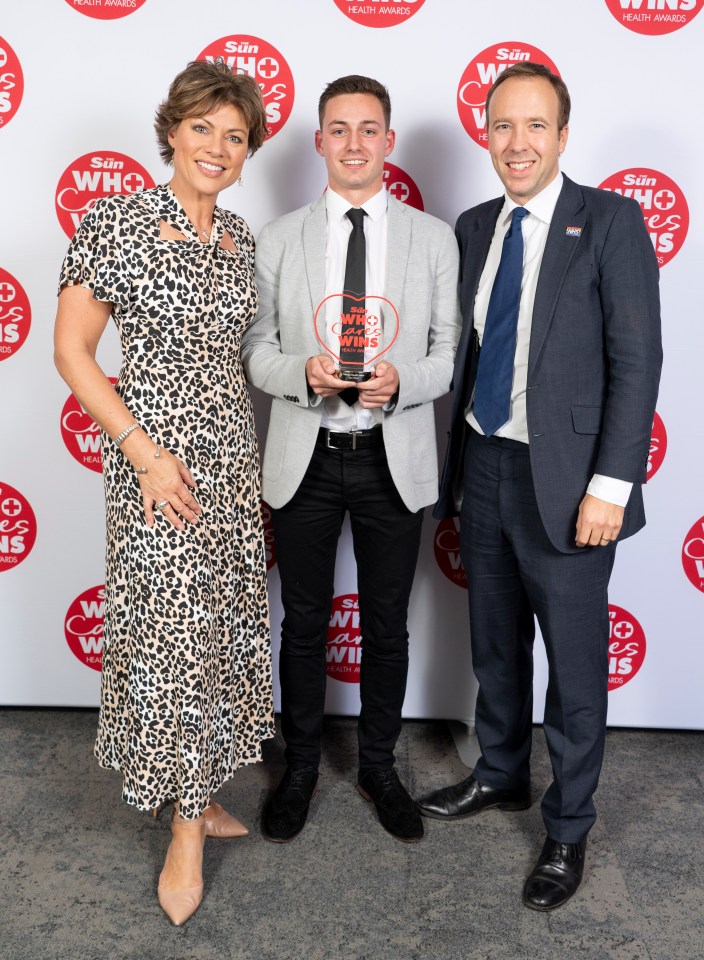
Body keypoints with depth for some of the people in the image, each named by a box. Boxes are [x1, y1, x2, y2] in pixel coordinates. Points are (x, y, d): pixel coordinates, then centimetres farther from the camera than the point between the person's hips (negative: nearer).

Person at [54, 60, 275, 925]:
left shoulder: (240, 237, 9)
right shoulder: (116, 221, -9)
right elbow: (72, 350, -10)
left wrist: (241, 445, 12)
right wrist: (144, 451, -16)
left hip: (231, 453, 6)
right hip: (155, 453, -6)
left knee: (221, 626, 12)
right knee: (175, 632, -1)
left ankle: (197, 793, 32)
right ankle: (188, 825, 19)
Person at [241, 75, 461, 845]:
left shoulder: (433, 238, 2)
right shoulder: (279, 239, 2)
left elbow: (450, 351, 2)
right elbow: (255, 349, 3)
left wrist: (402, 383, -19)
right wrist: (302, 373, -19)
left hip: (394, 459, 0)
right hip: (305, 457, 0)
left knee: (386, 626, 13)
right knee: (304, 622, 13)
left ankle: (378, 767, 34)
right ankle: (301, 766, 34)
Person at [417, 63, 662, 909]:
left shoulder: (610, 220, -8)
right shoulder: (473, 227, 8)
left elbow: (637, 360, -12)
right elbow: (468, 349, 11)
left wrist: (611, 484, -17)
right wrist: (454, 461, 10)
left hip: (564, 481, -5)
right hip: (481, 468, 6)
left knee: (575, 666, 7)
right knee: (495, 644, 20)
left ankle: (568, 828, 28)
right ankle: (500, 776, 43)